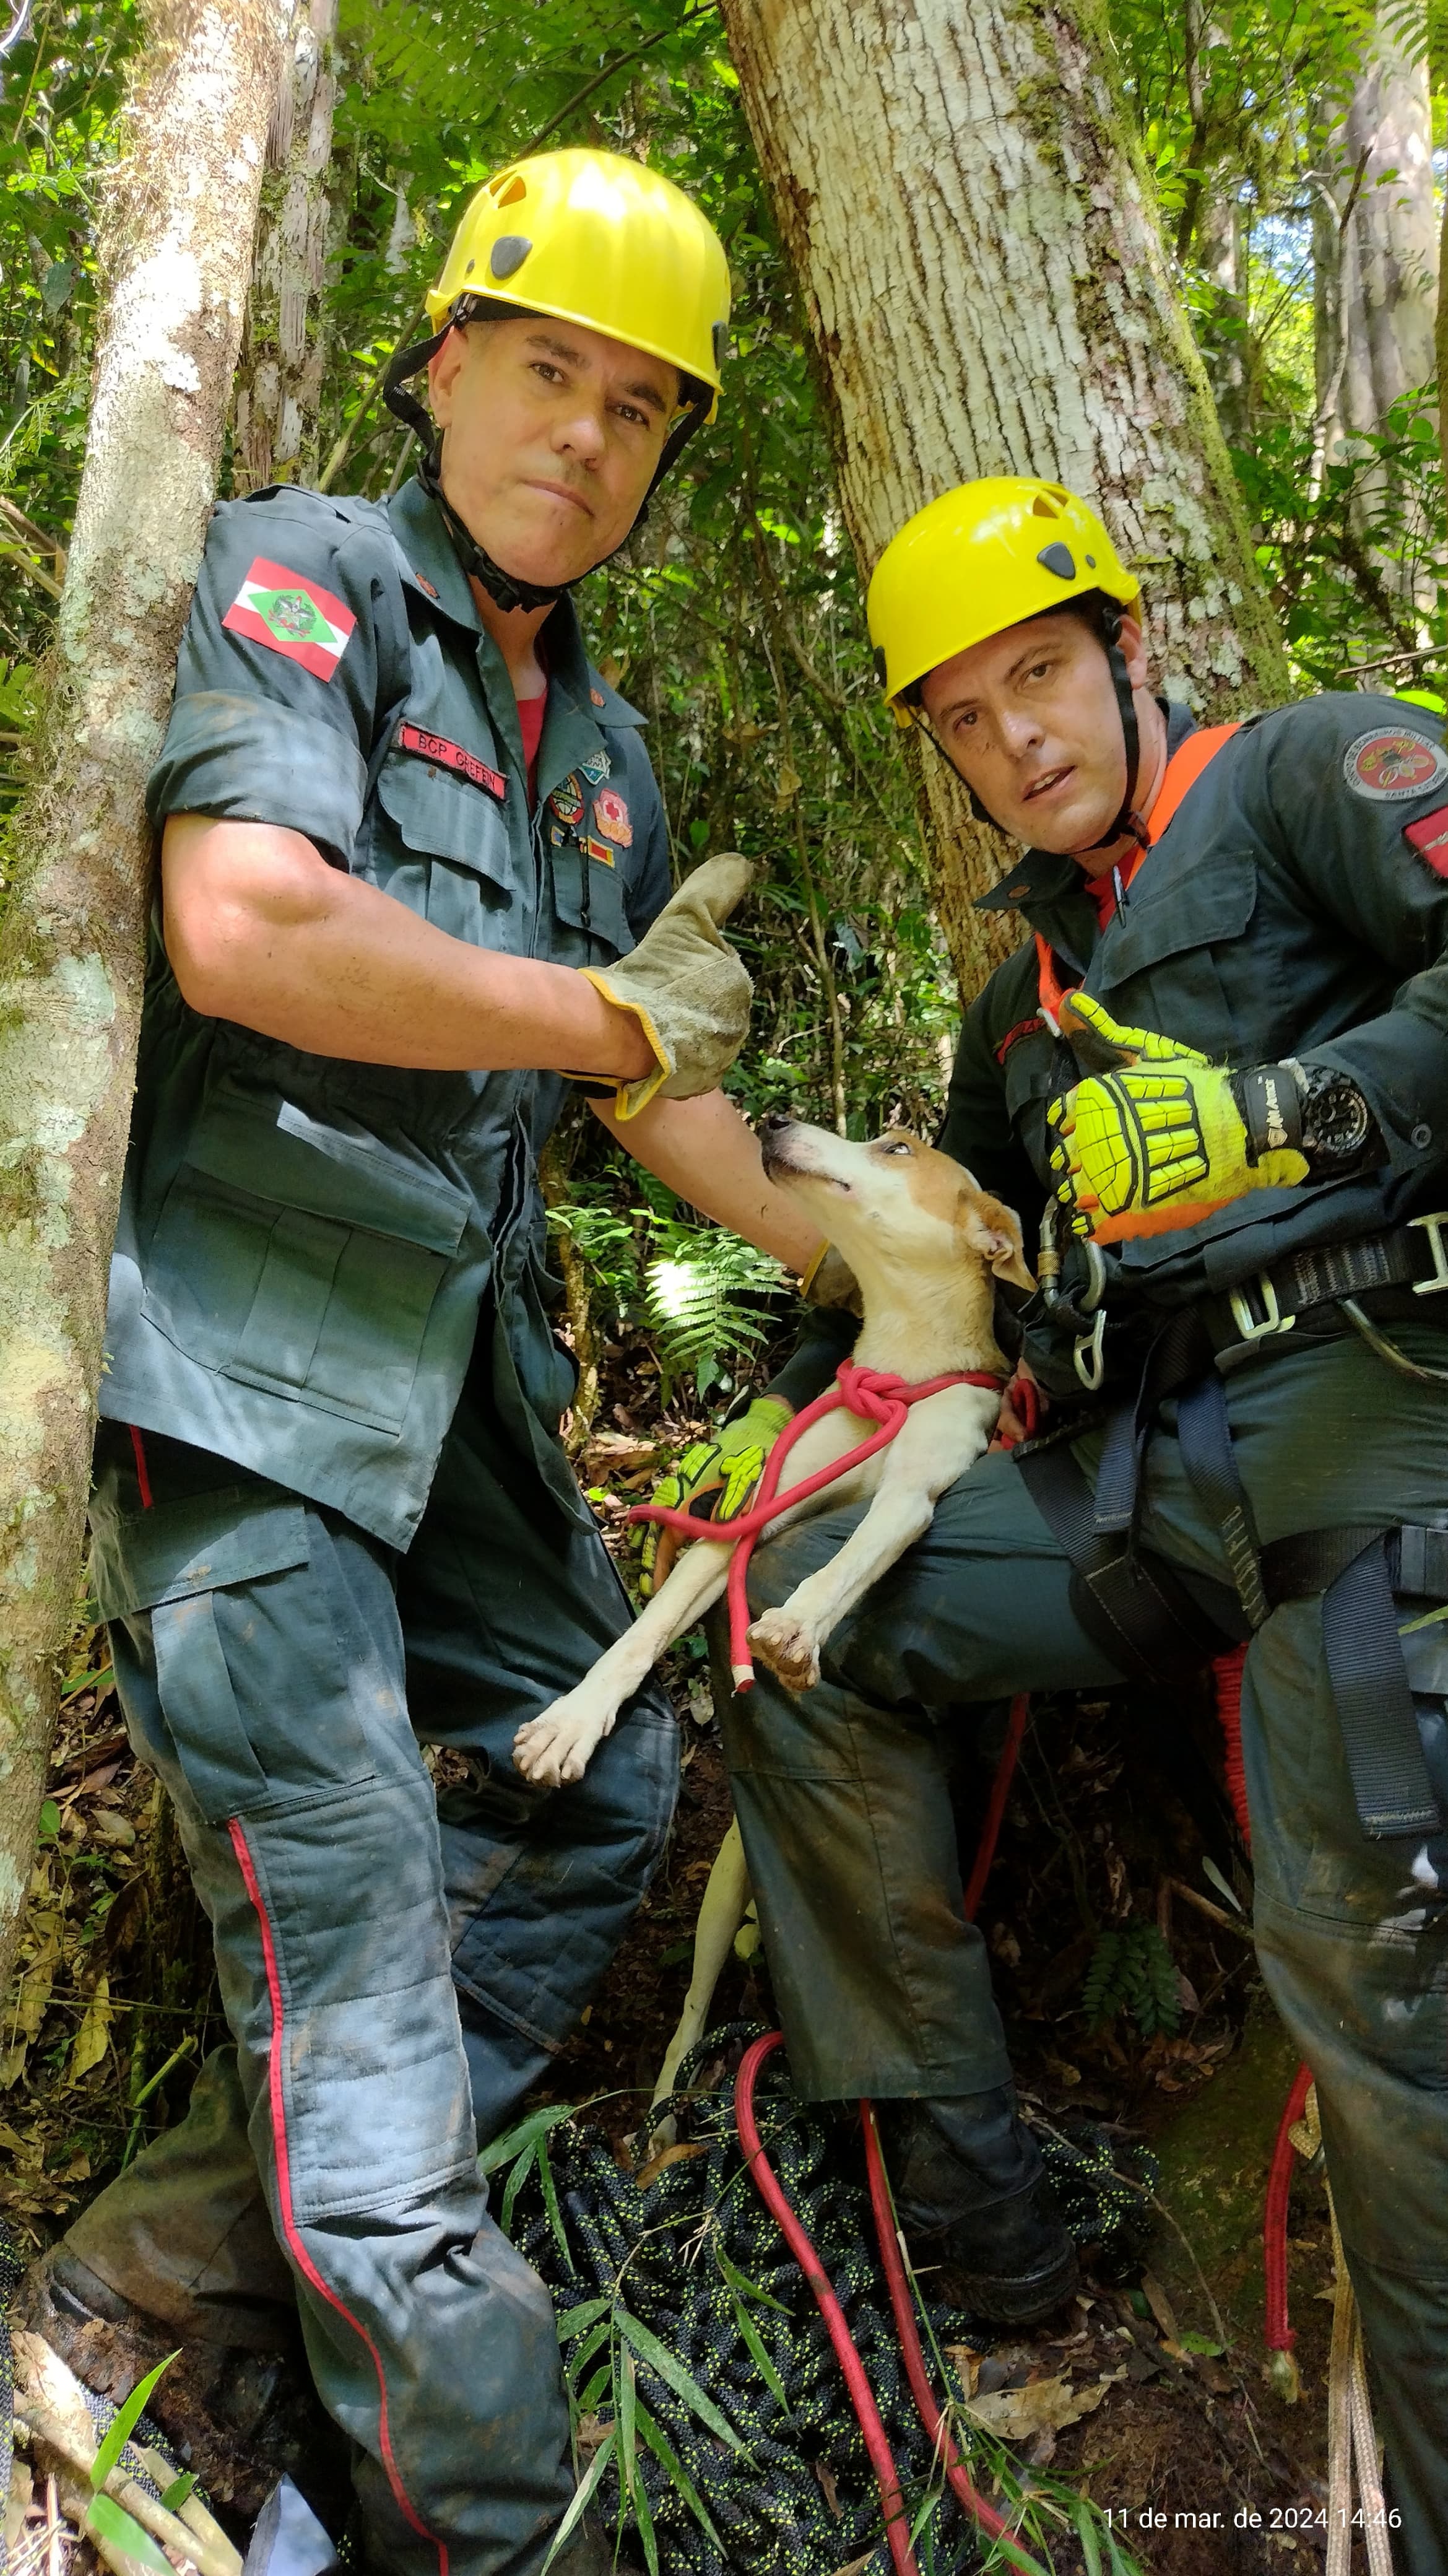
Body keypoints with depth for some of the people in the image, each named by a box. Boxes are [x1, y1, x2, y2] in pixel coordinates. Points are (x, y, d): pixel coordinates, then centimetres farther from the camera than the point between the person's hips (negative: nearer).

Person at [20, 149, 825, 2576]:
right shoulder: (299, 575, -4)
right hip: (237, 1349, -9)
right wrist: (616, 1016, -13)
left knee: (600, 1787, 14)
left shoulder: (603, 750, 19)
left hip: (453, 1359, 9)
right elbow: (246, 929, -22)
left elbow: (658, 1073, 23)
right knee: (348, 1900, -7)